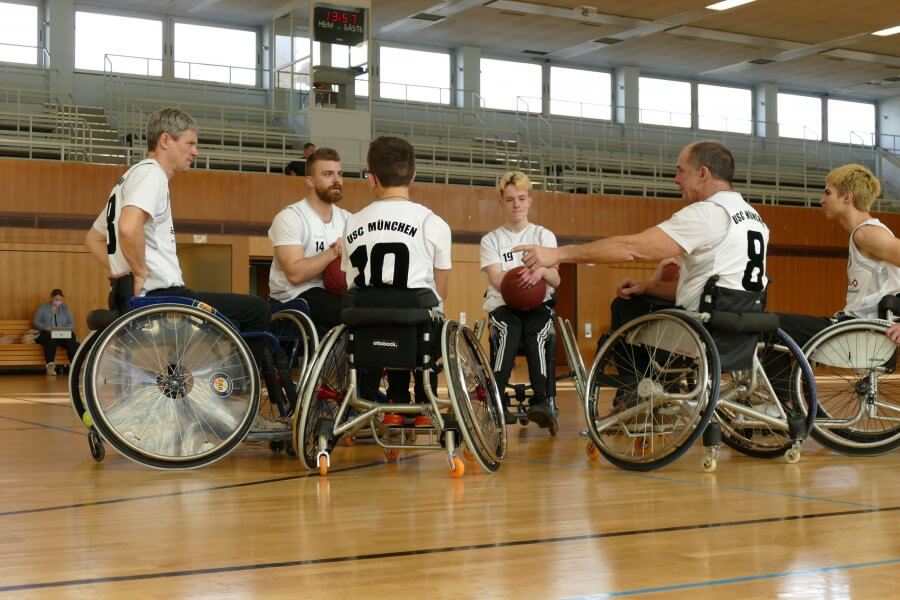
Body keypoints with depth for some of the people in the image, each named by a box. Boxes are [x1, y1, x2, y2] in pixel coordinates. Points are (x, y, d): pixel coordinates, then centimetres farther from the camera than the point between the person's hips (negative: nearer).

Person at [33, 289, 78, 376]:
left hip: (63, 335, 2)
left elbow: (72, 323, 15)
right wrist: (46, 328, -13)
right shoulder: (43, 308, 16)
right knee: (50, 340, -40)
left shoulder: (65, 309, 23)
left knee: (71, 341, -34)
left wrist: (67, 329, -8)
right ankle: (50, 366, -43)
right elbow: (36, 322, 6)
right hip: (46, 333, -2)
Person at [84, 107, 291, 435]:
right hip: (162, 298, -11)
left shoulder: (132, 177, 21)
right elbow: (129, 227, -31)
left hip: (137, 298, 11)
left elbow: (94, 238, 29)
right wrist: (141, 273, -19)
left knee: (232, 325, 23)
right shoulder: (151, 174, -10)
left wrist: (123, 273, 18)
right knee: (257, 310, -5)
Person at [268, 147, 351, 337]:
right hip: (294, 298, -7)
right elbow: (295, 274, -17)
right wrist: (334, 252, -19)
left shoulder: (346, 219, 15)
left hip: (331, 294, 7)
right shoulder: (289, 217, -7)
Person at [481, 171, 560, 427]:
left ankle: (541, 400, -45)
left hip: (538, 304, 1)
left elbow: (555, 281, 0)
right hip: (502, 304, 0)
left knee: (537, 330, -34)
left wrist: (542, 271, -26)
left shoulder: (544, 235, 14)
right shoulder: (491, 240, 13)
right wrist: (527, 275, -24)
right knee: (510, 329, -35)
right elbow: (497, 280, -5)